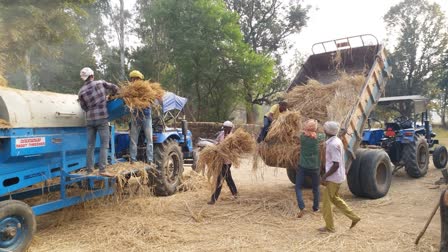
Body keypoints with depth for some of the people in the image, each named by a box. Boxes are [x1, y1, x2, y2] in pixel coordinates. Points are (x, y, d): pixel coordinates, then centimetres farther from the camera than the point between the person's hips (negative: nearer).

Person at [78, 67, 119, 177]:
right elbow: (115, 88, 8)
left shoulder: (81, 92, 3)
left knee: (90, 145, 9)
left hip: (90, 119, 3)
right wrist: (108, 95, 24)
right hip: (102, 118, -3)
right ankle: (102, 170, -9)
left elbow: (84, 107, 10)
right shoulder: (100, 83, -1)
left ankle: (89, 169, 13)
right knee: (104, 145, -2)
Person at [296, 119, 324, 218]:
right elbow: (323, 135, 13)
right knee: (315, 188, 20)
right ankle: (315, 207, 32)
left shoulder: (302, 137, -9)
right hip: (314, 168, 1)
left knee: (298, 187, 7)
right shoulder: (317, 138, -8)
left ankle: (302, 208, -9)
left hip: (302, 167, 0)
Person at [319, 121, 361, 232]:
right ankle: (354, 217, 24)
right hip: (338, 176, 10)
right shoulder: (337, 141, 8)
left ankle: (329, 227, 13)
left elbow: (336, 164, -25)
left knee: (326, 201, 2)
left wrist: (324, 176, -20)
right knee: (334, 198, 22)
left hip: (333, 178, -10)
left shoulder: (333, 144, -23)